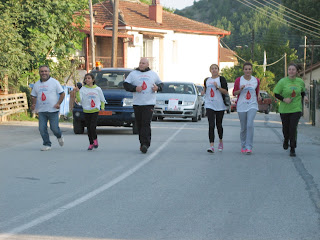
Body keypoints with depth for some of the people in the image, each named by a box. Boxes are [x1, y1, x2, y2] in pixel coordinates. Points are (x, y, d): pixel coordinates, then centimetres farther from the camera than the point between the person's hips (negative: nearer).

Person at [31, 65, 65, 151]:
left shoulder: (54, 82, 0)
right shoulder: (37, 84, 12)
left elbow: (62, 93, 1)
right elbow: (33, 96, 19)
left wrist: (58, 103, -13)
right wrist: (33, 104, -1)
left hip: (53, 110, -4)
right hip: (41, 111, 4)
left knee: (54, 128, -3)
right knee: (42, 129, -3)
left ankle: (59, 136, 29)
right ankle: (47, 144, 9)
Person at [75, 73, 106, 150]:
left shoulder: (97, 89, 3)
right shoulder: (83, 89, 0)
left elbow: (102, 99, 15)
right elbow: (79, 100, -10)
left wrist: (102, 107, 6)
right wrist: (77, 92, -21)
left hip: (95, 111, -1)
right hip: (86, 111, 1)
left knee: (92, 127, -14)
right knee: (88, 128, 3)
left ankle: (95, 139, 12)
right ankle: (91, 143, 15)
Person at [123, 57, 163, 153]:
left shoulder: (153, 74, 12)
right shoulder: (133, 74, 9)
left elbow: (160, 84, 21)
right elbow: (126, 84, 3)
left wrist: (157, 87, -2)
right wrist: (135, 88, -13)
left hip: (149, 103, -1)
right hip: (137, 103, 2)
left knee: (146, 124, -13)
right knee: (139, 124, 4)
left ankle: (145, 144, -19)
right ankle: (143, 142, 18)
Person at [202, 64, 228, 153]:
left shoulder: (221, 79, -1)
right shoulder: (207, 80, 11)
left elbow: (226, 92, -7)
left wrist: (218, 87, -20)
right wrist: (203, 92, 5)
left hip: (220, 105, -2)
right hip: (209, 105, 2)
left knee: (218, 124, 9)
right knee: (211, 125, -10)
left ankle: (220, 141, 36)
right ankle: (211, 146, -17)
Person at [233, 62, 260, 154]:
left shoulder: (256, 80, 6)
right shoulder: (238, 80, 2)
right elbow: (234, 93, 6)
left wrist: (258, 96, -2)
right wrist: (240, 90, -13)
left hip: (252, 105, 0)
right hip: (241, 106, 0)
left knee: (250, 124, -17)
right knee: (243, 127, 4)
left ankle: (249, 147, -16)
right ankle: (243, 146, 20)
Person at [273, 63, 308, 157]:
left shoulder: (300, 82, 3)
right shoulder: (282, 81, -6)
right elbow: (276, 94, -2)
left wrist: (304, 96, 1)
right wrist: (283, 99, -18)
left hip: (296, 109, 0)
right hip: (284, 109, 0)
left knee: (293, 128, -11)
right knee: (286, 128, 11)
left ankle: (293, 149, -1)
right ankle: (286, 140, 46)